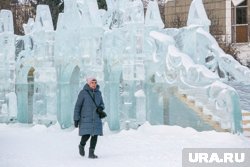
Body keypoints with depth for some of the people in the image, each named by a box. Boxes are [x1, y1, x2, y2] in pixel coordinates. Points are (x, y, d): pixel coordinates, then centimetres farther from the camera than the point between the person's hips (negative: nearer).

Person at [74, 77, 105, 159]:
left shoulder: (98, 93, 7)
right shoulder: (83, 93, -6)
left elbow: (102, 104, 17)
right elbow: (77, 106, -6)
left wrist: (101, 108, -9)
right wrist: (76, 119, -10)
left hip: (96, 118, 4)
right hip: (85, 118, -4)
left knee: (95, 135, -2)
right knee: (86, 135, -10)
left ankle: (91, 153, 8)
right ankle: (81, 146, 21)